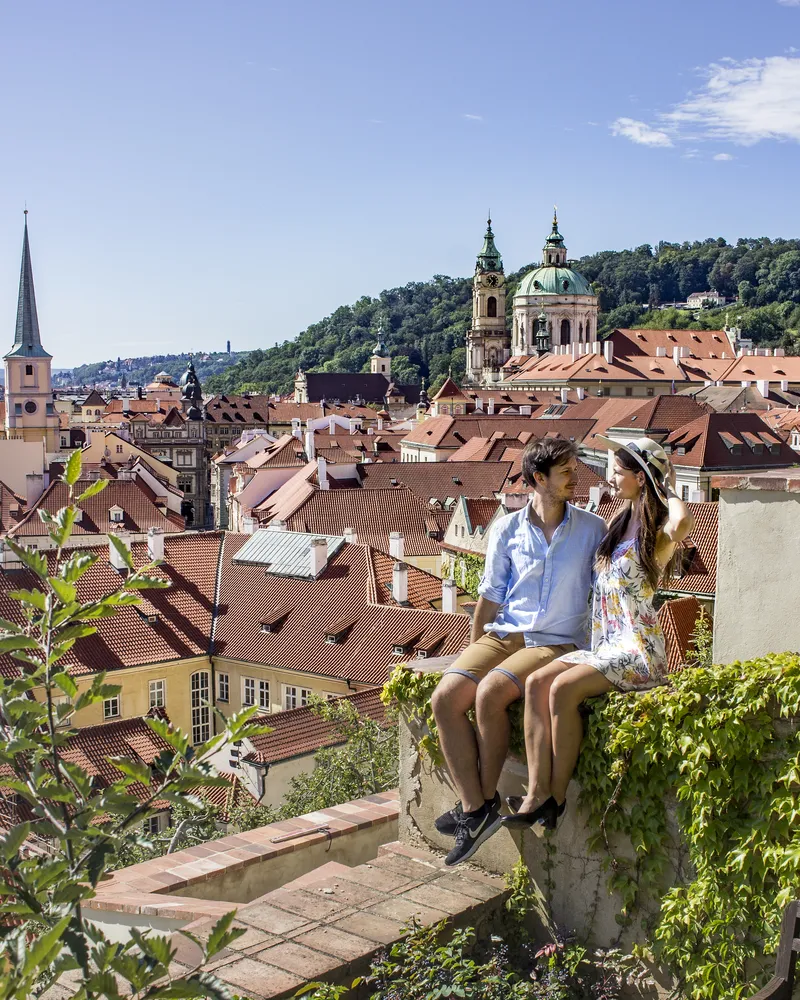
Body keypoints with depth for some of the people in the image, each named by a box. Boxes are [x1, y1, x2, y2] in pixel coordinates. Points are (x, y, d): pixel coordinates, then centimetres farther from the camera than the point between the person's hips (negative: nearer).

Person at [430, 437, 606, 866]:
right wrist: (473, 651, 7)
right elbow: (490, 598, 12)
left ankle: (483, 802, -13)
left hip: (557, 642, -3)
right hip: (503, 634, 4)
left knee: (490, 693, -30)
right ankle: (476, 809, -17)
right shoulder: (507, 530, 7)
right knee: (445, 698, -20)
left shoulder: (592, 529, 3)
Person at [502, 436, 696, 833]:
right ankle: (536, 794, -22)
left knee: (563, 689, -28)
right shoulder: (619, 523, 18)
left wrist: (666, 491, -15)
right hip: (604, 645, 8)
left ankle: (557, 799, -16)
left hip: (638, 650, -8)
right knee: (536, 683, -15)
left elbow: (684, 521, -36)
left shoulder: (658, 534, -8)